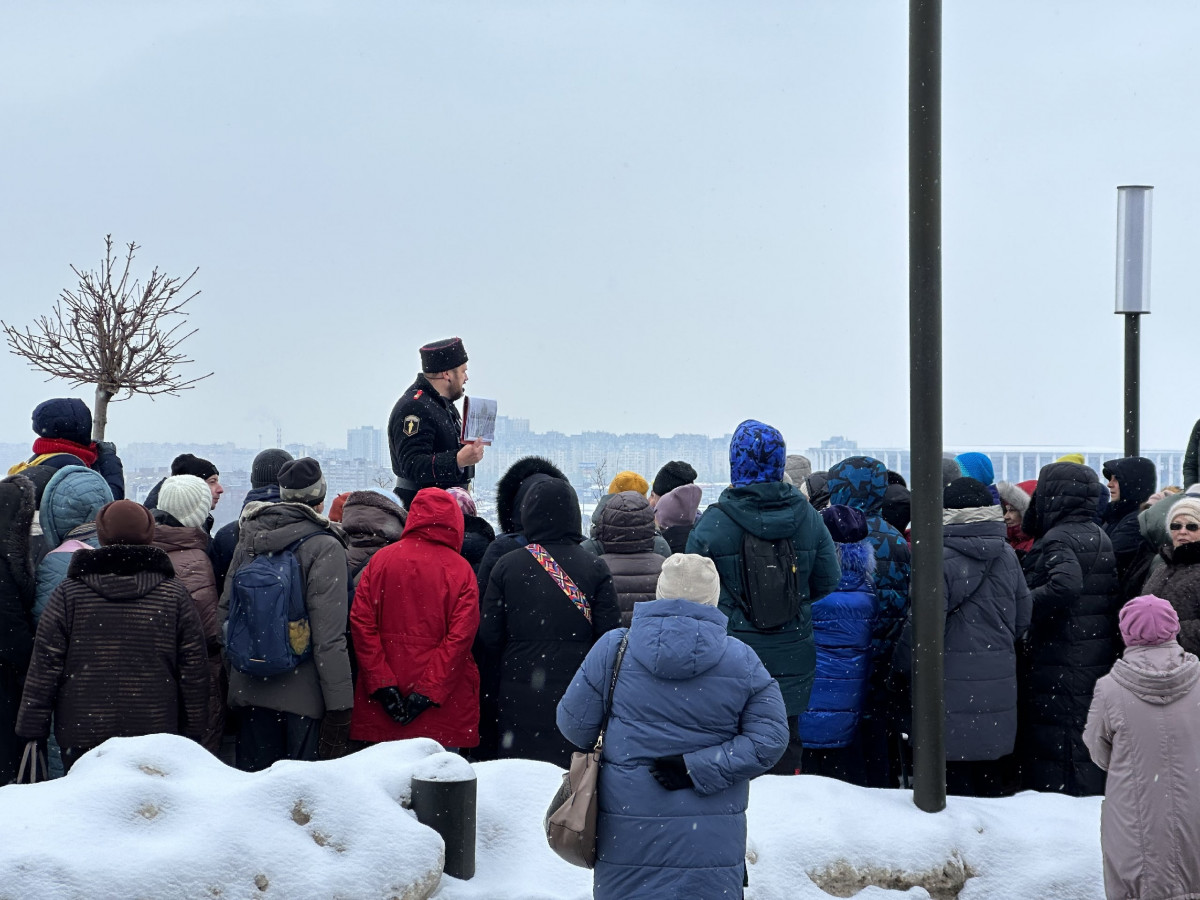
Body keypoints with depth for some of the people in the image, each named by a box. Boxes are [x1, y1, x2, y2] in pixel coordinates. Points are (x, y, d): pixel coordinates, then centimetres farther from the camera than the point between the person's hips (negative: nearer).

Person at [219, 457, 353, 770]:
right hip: (304, 695, -5)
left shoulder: (248, 540, 8)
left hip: (249, 689, 5)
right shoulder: (325, 547, -10)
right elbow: (329, 635, -15)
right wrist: (340, 705, -13)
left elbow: (225, 613, 12)